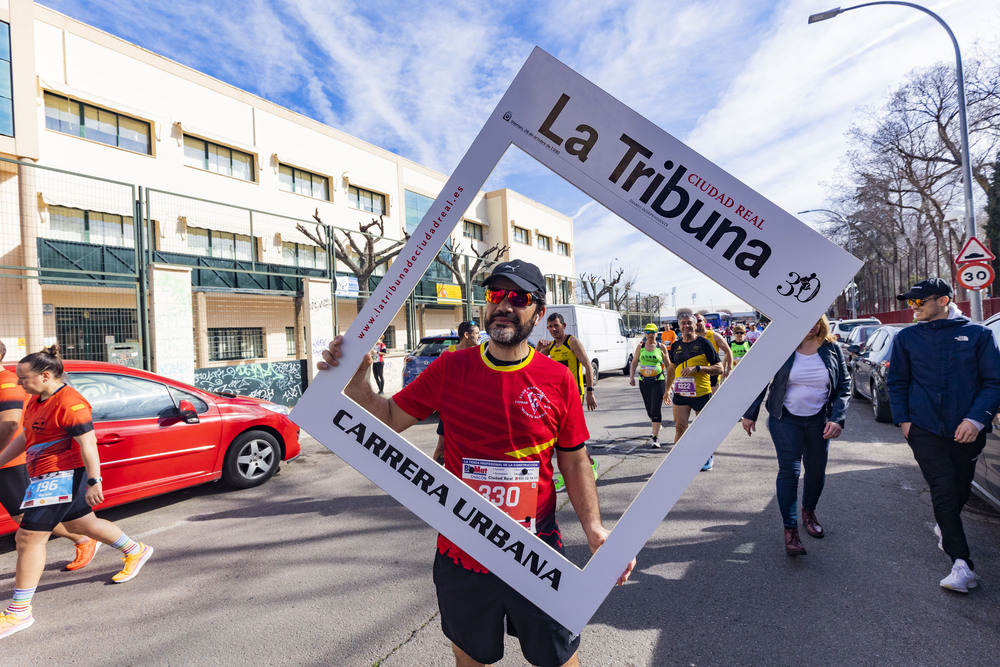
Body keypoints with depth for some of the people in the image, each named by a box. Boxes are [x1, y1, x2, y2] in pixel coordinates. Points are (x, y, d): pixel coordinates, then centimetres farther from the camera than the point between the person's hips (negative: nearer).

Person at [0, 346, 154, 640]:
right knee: (81, 523, 21)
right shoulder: (36, 401, 10)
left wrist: (93, 482, -24)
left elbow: (88, 444, -23)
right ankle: (135, 551, 37)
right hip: (48, 476, 10)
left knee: (28, 538, -5)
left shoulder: (69, 403, -21)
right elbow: (24, 438, 21)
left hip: (62, 476, -10)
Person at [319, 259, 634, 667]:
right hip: (461, 553, 2)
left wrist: (593, 527, -12)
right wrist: (354, 379, -17)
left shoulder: (557, 379, -8)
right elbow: (389, 419, 0)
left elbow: (574, 462, -1)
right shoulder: (450, 369, -6)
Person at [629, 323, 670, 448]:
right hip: (643, 381, 4)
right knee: (649, 409, 14)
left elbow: (668, 365, 5)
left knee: (656, 409, -11)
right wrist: (631, 377, -2)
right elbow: (634, 363, 10)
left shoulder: (661, 347, -1)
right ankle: (656, 427, 41)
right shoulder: (640, 347, 6)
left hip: (658, 381, -3)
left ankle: (655, 438, -9)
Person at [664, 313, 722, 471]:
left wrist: (697, 368, -22)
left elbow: (719, 368, -9)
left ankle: (709, 456, 32)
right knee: (679, 427, -2)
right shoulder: (675, 346, 7)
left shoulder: (703, 343, -7)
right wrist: (668, 389, 23)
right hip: (680, 393, 3)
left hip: (701, 393, -3)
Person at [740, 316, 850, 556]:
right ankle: (790, 529, 0)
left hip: (819, 420, 3)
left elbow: (844, 385, 4)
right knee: (789, 471, -8)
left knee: (816, 471, 13)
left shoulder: (832, 348, -1)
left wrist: (837, 418, -9)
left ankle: (809, 512, 39)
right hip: (786, 419, -3)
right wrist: (750, 414, -1)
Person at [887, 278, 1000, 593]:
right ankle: (962, 566, -2)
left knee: (960, 490, 15)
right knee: (944, 492, -6)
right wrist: (903, 419, 1)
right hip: (925, 431, -1)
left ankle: (946, 526, 44)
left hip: (966, 432, 1)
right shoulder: (906, 338, 4)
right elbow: (897, 382, 10)